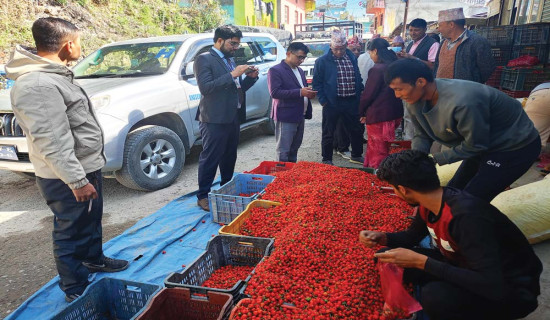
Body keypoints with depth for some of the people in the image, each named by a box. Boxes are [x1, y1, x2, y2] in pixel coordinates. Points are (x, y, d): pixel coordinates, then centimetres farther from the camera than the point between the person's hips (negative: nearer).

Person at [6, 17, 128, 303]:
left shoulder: (54, 75, 10)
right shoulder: (38, 85, -25)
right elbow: (51, 143, -28)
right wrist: (77, 180, -25)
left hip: (87, 167, 10)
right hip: (68, 178, -10)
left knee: (92, 221, 25)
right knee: (72, 232, 5)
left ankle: (93, 260, 47)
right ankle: (76, 291, 23)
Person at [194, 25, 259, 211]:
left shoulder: (230, 60, 17)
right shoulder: (204, 59, -8)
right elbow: (205, 87, -21)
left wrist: (250, 77, 4)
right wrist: (232, 75, -22)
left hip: (232, 118, 8)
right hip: (214, 120, -8)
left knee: (229, 158, 17)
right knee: (210, 159, 0)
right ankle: (203, 197, 12)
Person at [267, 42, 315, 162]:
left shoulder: (300, 71, 19)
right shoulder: (275, 70, -7)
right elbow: (274, 92, -19)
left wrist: (309, 93, 3)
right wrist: (300, 92, -23)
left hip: (300, 116, 8)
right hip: (286, 117, -8)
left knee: (294, 150, 15)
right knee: (283, 152, -3)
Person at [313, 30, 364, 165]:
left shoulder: (352, 58, 9)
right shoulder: (322, 61, -6)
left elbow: (358, 78, 17)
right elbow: (317, 83, -6)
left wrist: (359, 95, 9)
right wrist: (323, 101, -12)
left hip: (351, 102, 5)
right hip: (332, 103, -4)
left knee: (356, 130, 15)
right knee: (328, 133, 6)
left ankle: (356, 155, 34)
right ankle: (327, 159, 20)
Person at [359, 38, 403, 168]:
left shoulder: (377, 69, -18)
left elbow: (368, 94, -14)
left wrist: (362, 112, 2)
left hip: (378, 116, -9)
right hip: (394, 113, 9)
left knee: (378, 152, 4)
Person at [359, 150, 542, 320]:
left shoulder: (467, 216, -34)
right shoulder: (428, 204, -7)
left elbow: (492, 287, -37)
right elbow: (411, 236, 12)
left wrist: (421, 262, -35)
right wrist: (382, 237, -9)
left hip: (511, 290, -7)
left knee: (434, 296, -38)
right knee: (387, 259, -4)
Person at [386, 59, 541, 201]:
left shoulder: (462, 102, -38)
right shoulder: (414, 101, -13)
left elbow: (475, 145, -25)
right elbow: (422, 135, -1)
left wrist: (434, 159, -21)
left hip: (516, 147, -8)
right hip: (484, 146, 8)